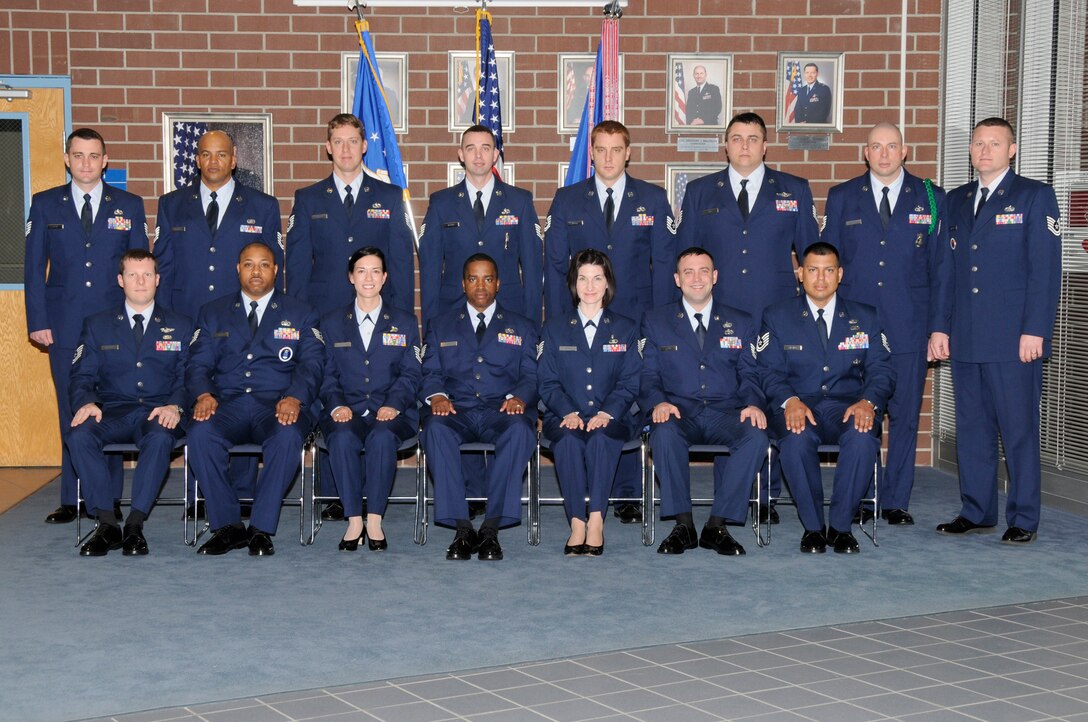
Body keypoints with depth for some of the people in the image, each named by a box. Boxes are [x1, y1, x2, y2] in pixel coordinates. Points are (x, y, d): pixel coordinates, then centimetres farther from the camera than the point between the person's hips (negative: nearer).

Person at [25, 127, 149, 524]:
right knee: (72, 414, 3)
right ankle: (72, 499, 8)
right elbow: (34, 267, 6)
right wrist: (38, 322, -2)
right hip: (65, 326, 0)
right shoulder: (45, 204, 8)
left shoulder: (129, 206, 7)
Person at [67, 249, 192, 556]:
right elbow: (82, 376, 9)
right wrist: (87, 403, -15)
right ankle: (107, 523, -25)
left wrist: (175, 406, -16)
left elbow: (188, 377, 6)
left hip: (158, 413, -1)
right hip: (113, 412, 1)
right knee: (79, 436, -31)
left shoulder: (180, 327, 14)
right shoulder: (97, 325, 16)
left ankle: (135, 525, -30)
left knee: (160, 438, -37)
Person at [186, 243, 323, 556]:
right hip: (227, 404, 2)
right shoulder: (213, 313, 20)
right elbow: (198, 364, 11)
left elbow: (311, 365, 3)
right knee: (200, 433, -32)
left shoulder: (301, 314, 15)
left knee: (288, 436, -36)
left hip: (278, 406, -1)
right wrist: (204, 394, -13)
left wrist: (294, 398, -18)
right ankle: (227, 526, -19)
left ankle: (261, 529, -25)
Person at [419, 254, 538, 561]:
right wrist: (436, 396, -12)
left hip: (501, 411, -1)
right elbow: (430, 372, 12)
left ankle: (491, 529, -33)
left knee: (520, 429, -37)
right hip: (456, 411, 1)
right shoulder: (441, 326, 22)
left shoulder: (521, 327, 20)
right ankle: (461, 529, -33)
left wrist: (519, 397, -14)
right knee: (436, 427, -36)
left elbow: (531, 375, 9)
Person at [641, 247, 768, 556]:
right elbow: (648, 375, 8)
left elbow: (748, 375, 11)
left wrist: (753, 404, -11)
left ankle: (717, 526, -23)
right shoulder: (656, 321, 13)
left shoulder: (741, 323, 17)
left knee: (756, 436, -32)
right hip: (678, 413, -1)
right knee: (665, 434, -37)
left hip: (725, 414, 1)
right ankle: (683, 525, -24)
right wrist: (658, 402, -15)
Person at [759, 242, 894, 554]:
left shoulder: (866, 317, 13)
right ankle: (813, 526, -17)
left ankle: (840, 525, -17)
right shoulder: (777, 317, 10)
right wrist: (790, 401, -20)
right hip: (799, 407, -1)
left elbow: (882, 370, 5)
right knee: (796, 436, -37)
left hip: (848, 407, 1)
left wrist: (868, 402, -17)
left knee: (863, 435, -35)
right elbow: (770, 372, 1)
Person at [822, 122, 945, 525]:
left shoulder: (930, 199, 6)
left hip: (908, 326, 0)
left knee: (904, 415, 3)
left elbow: (940, 266, 7)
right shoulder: (842, 198, 8)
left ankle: (896, 501, 12)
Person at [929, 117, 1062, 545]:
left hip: (1014, 339, -5)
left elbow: (1045, 269, -6)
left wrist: (1035, 331, -13)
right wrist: (939, 327, 9)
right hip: (965, 338, 5)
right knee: (971, 428, 9)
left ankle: (1023, 519, 7)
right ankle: (976, 512, 18)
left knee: (1019, 429, -1)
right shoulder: (956, 201, 16)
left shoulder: (1035, 197, 0)